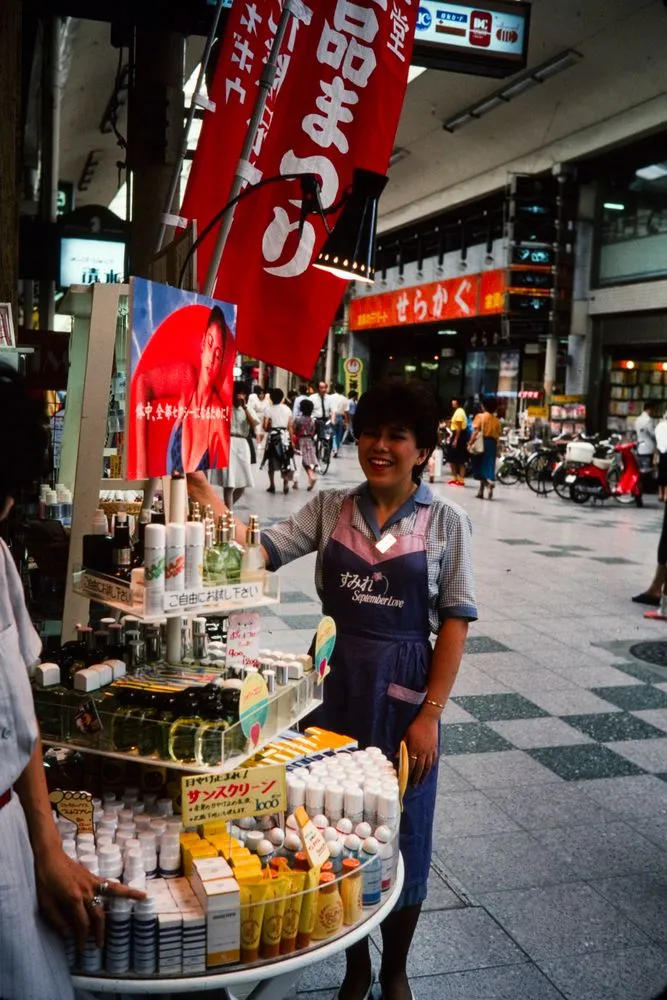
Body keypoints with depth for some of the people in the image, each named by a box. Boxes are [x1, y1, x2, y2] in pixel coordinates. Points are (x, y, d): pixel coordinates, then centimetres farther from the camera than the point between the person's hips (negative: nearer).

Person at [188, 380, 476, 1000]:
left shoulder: (445, 522, -5)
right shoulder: (330, 508, 1)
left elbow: (455, 621, -6)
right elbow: (263, 549, -8)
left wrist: (429, 715, -11)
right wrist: (208, 503, -24)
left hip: (404, 693, -2)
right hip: (336, 689, 2)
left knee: (401, 833, 12)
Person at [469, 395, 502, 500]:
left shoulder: (480, 416, -4)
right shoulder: (497, 420, 8)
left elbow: (476, 432, -13)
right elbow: (497, 435, 6)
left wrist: (470, 444, -11)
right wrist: (496, 448, 15)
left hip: (482, 443, -4)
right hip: (492, 444, 4)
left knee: (481, 466, 4)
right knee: (489, 466, 10)